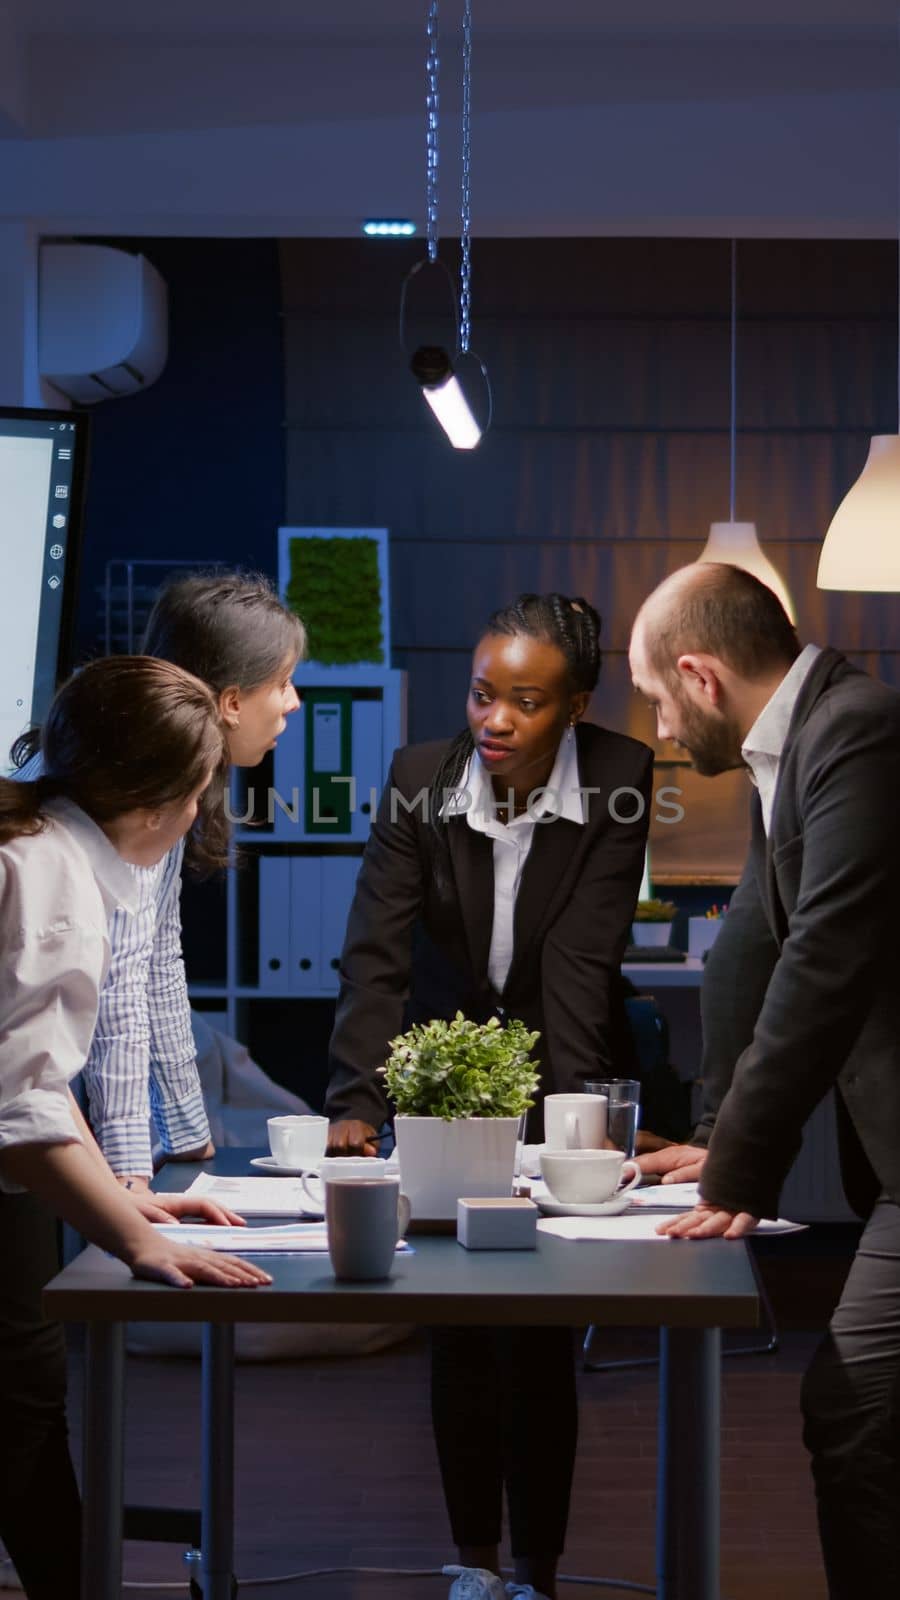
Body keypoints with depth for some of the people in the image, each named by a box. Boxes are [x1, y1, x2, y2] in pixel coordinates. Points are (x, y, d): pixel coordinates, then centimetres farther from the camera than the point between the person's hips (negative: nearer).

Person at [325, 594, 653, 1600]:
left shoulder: (617, 781, -19)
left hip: (556, 1061, -2)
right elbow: (376, 951, -21)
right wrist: (355, 1104, -32)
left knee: (539, 1335, -5)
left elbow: (584, 960, -25)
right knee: (455, 1325, 4)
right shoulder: (419, 779, -16)